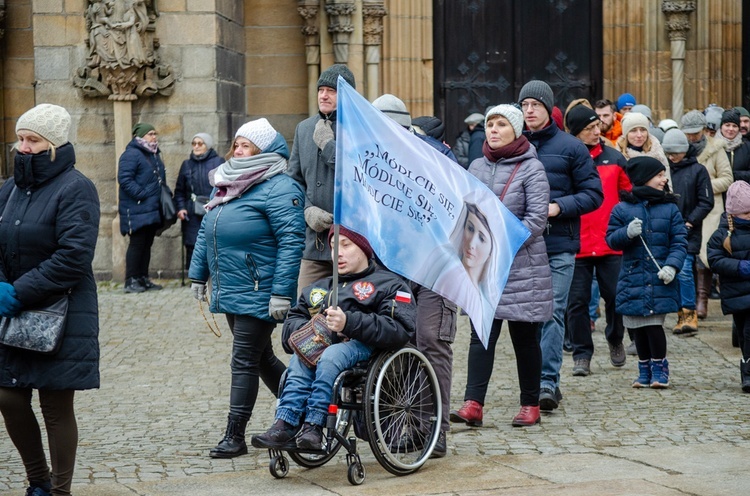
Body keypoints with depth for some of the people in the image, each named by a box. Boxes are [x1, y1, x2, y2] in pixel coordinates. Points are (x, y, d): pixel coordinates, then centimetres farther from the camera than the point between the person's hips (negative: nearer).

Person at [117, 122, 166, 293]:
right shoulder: (131, 154, -12)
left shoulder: (154, 155, 18)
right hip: (137, 210, -9)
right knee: (137, 244, -8)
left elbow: (160, 179, 29)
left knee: (147, 244, 11)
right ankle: (131, 281, -4)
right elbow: (125, 179, -21)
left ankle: (143, 278, 17)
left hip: (153, 210, 9)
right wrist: (141, 194, -23)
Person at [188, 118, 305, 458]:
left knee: (245, 362, -5)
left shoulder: (279, 188, -14)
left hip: (258, 294, -9)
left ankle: (235, 436, 2)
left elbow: (291, 241, -21)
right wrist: (198, 274, 19)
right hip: (230, 291, 9)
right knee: (261, 358, 16)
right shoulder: (225, 184, 14)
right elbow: (206, 231, 22)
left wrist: (282, 293, -25)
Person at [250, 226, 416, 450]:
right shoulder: (318, 288, 33)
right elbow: (291, 324, 22)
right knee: (299, 359, -30)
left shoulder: (389, 283, 13)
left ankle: (313, 427, -45)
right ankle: (284, 426, -45)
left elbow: (401, 330, -6)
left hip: (362, 347, -5)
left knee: (331, 356, -36)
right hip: (318, 346, 5)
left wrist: (349, 323, -18)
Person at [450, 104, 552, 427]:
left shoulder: (532, 168, -4)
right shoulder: (476, 167, 13)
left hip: (522, 265, -4)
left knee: (524, 337, 5)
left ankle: (530, 405, 15)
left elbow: (536, 218, -10)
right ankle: (473, 404, -9)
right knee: (481, 334, -4)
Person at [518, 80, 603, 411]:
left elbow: (593, 194, 3)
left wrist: (559, 207, -11)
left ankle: (548, 381, -7)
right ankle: (545, 380, 17)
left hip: (559, 246, -2)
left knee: (553, 312, -8)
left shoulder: (570, 147, 3)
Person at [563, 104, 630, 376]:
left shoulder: (614, 157, 7)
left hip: (611, 243, 2)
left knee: (615, 296, 8)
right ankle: (582, 354, 11)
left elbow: (630, 194, 14)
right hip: (576, 244, -2)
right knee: (578, 301, 1)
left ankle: (615, 339, 33)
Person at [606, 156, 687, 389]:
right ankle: (644, 369, 24)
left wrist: (672, 266, -14)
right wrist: (627, 233, -17)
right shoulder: (622, 209, 3)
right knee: (639, 327, 8)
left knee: (654, 324, -7)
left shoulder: (670, 208, 5)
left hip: (660, 279, -1)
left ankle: (659, 368, 10)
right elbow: (611, 239, 4)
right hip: (633, 278, 1)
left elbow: (679, 241, 1)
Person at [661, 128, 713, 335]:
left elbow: (706, 202, 0)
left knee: (683, 271, -12)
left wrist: (690, 222, -8)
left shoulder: (697, 170, 1)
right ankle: (682, 315, 13)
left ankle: (690, 314, -2)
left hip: (688, 233, -3)